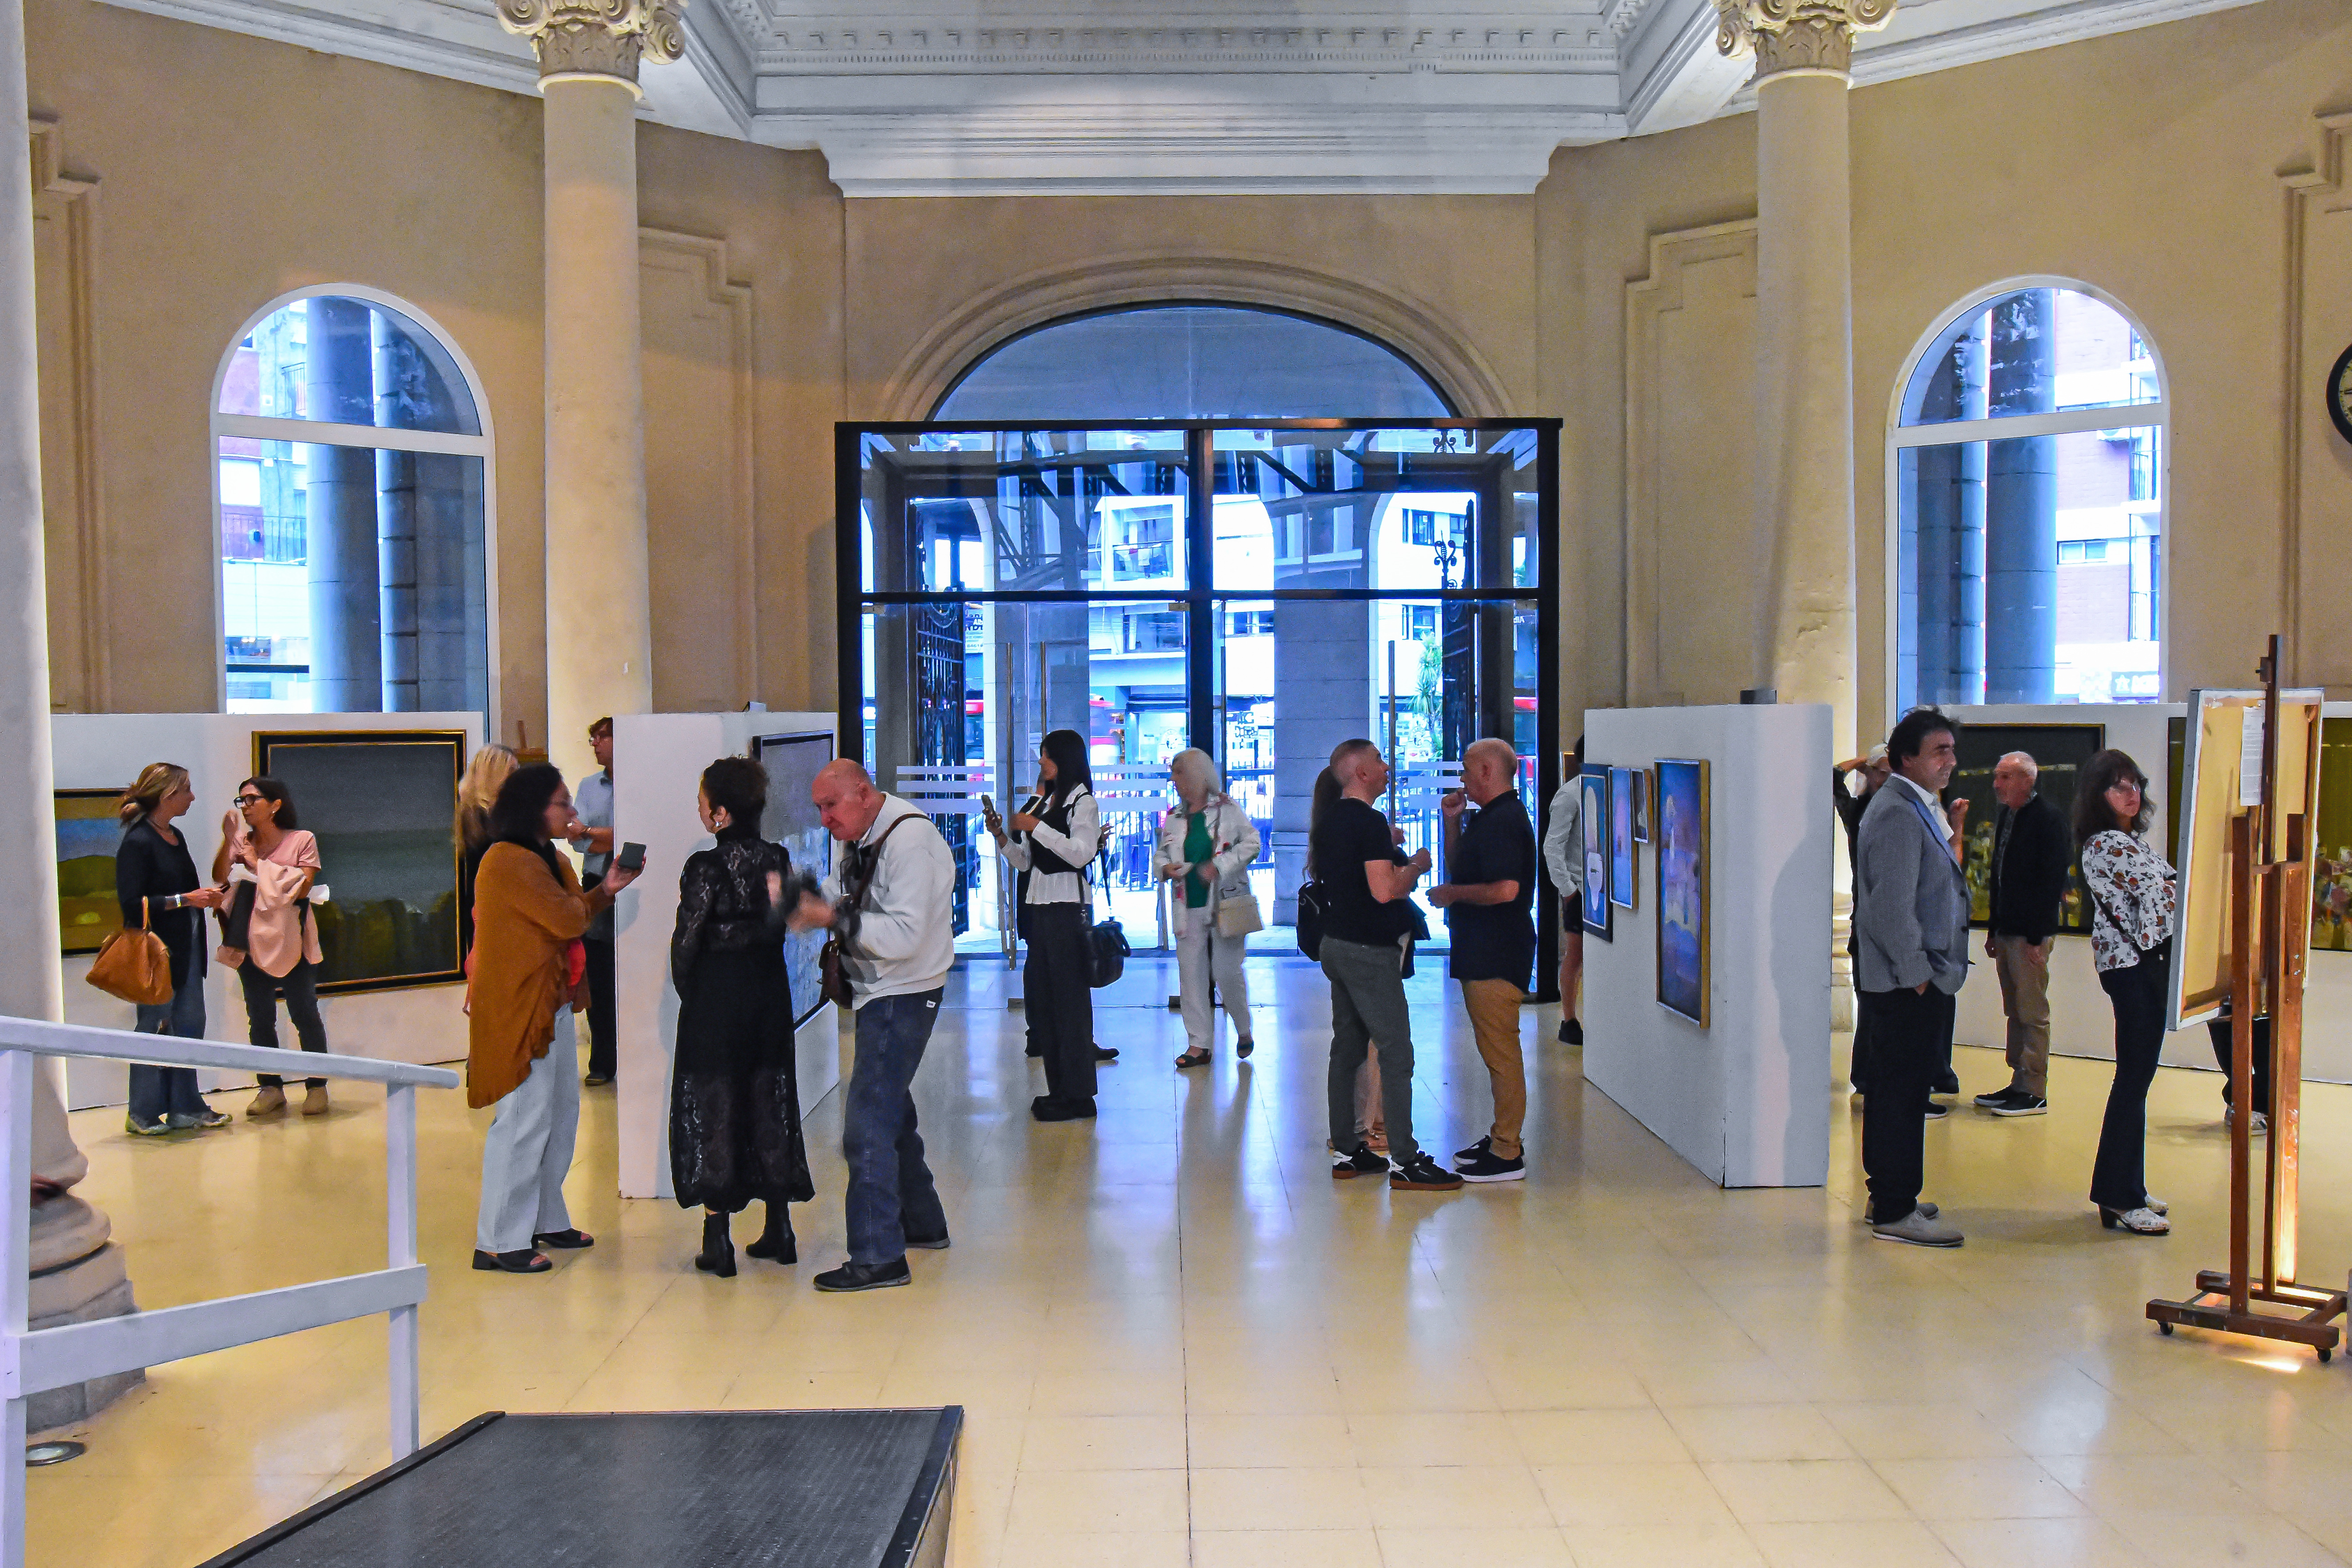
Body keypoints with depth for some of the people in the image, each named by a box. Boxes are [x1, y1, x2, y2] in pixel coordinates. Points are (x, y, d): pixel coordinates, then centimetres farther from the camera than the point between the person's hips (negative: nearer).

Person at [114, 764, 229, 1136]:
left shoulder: (176, 837, 13)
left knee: (190, 1023, 9)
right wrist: (186, 899, -18)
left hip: (186, 948, 8)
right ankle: (144, 1114, 10)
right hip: (156, 950, -8)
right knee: (155, 1027, -1)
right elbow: (132, 904, -18)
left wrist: (206, 897, 6)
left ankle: (184, 1107, 17)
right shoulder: (137, 842, -13)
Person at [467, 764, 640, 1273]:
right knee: (523, 1120, -7)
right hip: (518, 1006, -10)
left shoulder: (545, 859, 15)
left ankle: (546, 1220, 28)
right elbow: (567, 921, -20)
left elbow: (572, 918, 17)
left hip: (553, 1002, 10)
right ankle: (499, 1242, 1)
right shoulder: (508, 861, -18)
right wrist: (598, 896, 0)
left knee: (561, 1114, 16)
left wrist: (605, 890, 2)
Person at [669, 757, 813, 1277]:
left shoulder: (705, 867, -17)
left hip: (715, 999, -5)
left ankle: (718, 1241, 7)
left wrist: (687, 993, 3)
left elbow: (686, 943, -12)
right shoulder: (779, 859, -1)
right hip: (770, 994, 5)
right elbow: (788, 928, 4)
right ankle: (780, 1231, 20)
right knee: (771, 1106, 14)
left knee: (712, 1113, 4)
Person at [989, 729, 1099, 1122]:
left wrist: (1036, 827, -17)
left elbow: (1081, 853, -18)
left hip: (1066, 908, -8)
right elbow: (1025, 862, 17)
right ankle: (1059, 1089, 17)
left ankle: (1078, 1094, 1)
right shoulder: (1042, 802, 16)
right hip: (1037, 905, 8)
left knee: (1070, 999, -5)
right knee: (1042, 996, 9)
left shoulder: (1082, 802, -4)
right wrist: (1003, 837, 1)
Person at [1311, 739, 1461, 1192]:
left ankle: (1346, 1152, 17)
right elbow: (1385, 891, -25)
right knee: (1396, 1052, -5)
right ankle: (1404, 1161, -3)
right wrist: (1417, 866, -8)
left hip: (1338, 945, 10)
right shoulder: (1369, 821, -17)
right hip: (1369, 952, -10)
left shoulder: (1329, 821, 11)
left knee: (1347, 1048, 12)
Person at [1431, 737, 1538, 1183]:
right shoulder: (1488, 819, 17)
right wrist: (1453, 821, 14)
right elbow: (1458, 870, 25)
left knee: (1500, 1052, -6)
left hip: (1497, 957, -11)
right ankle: (1501, 1139, 25)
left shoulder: (1504, 821, -17)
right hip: (1483, 953, 11)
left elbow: (1505, 890, -28)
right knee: (1495, 1050, 16)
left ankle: (1508, 1155, -2)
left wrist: (1452, 894, -14)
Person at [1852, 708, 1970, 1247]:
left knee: (1896, 1089, 16)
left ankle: (1889, 1197, 26)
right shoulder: (1897, 813, -17)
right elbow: (1891, 905, -21)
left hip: (1921, 979, 11)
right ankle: (1894, 1212, 0)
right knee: (1903, 1092, -6)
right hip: (1910, 982, -11)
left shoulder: (1922, 809, 17)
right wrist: (1917, 972, -18)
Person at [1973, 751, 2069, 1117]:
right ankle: (2019, 1084, 17)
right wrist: (1994, 930, 16)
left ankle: (2035, 1093, 1)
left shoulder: (2048, 818, -11)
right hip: (2007, 932, 8)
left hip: (2031, 934, -8)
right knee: (2015, 1013, 12)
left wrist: (2037, 936, -18)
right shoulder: (2006, 816, 15)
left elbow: (2052, 880, -15)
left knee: (2033, 1014, -3)